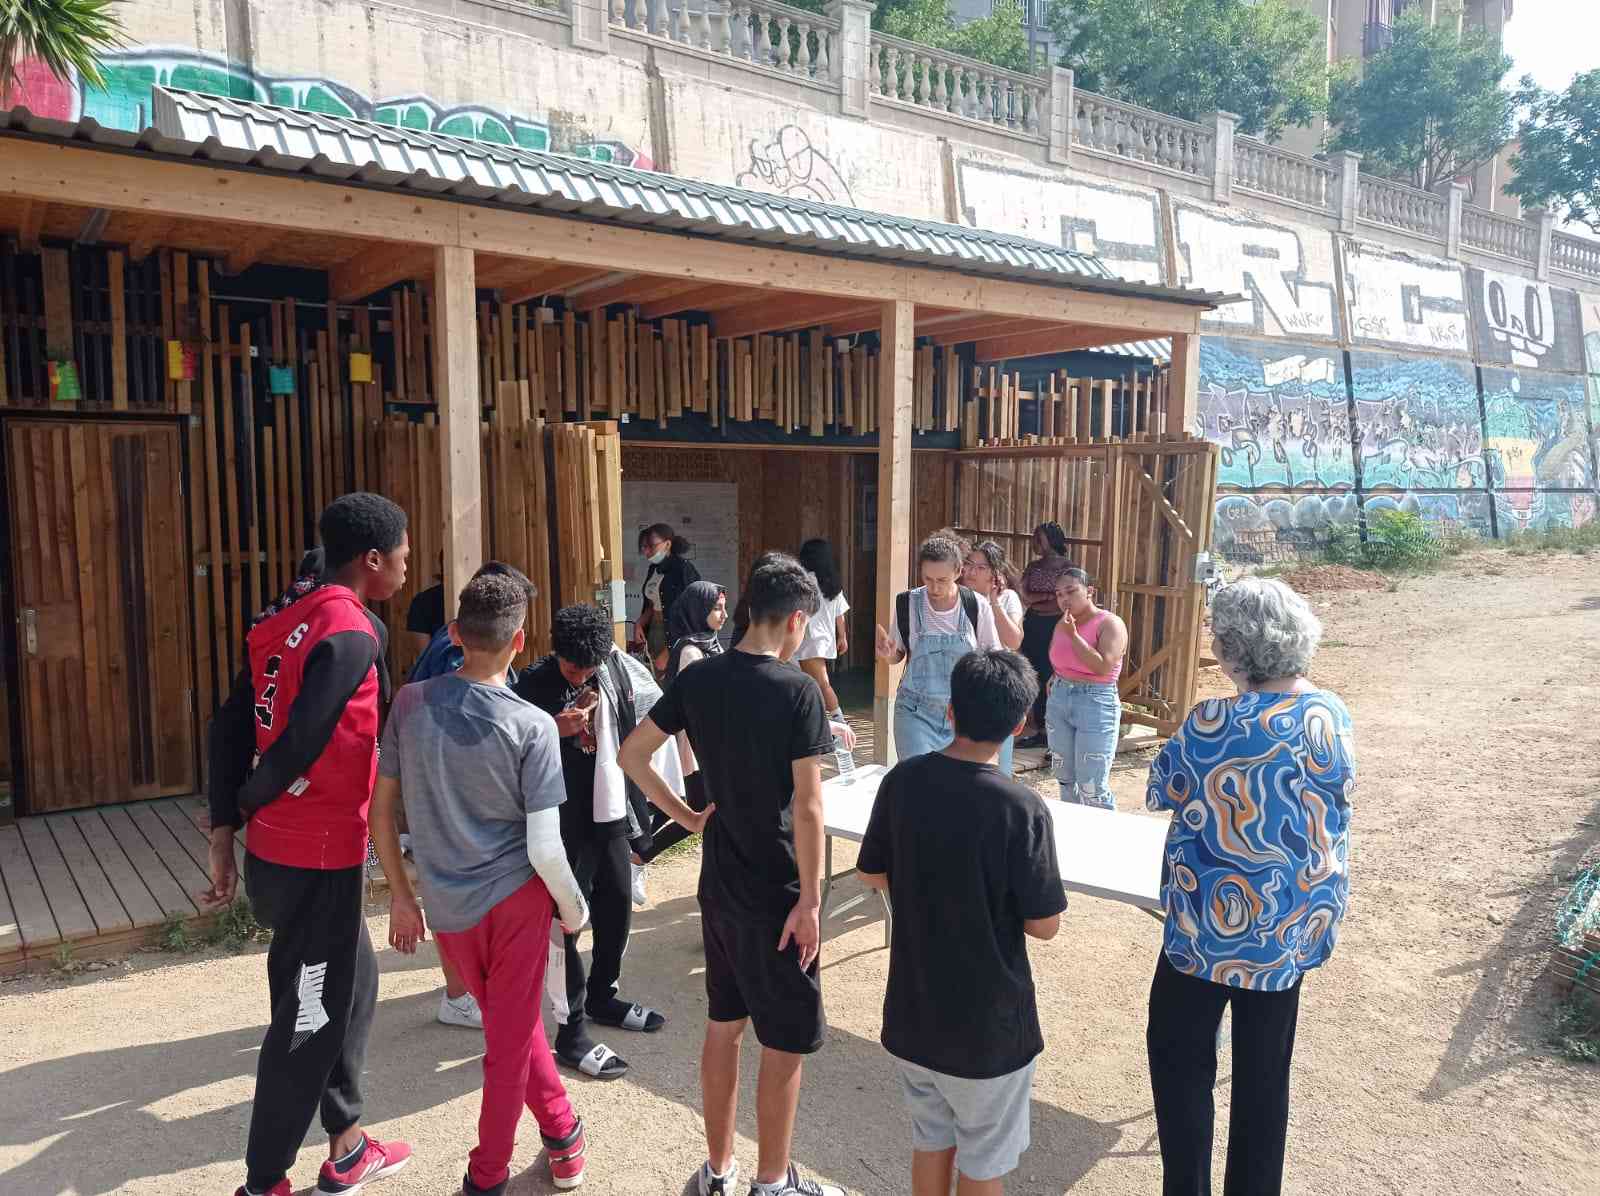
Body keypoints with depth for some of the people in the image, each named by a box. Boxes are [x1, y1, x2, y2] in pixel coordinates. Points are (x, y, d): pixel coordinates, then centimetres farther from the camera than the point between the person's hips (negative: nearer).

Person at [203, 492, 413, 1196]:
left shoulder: (287, 618, 7)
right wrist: (247, 804, -5)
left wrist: (224, 828, 8)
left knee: (353, 983, 22)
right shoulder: (352, 634, -20)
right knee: (308, 1020, 6)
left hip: (275, 849, 9)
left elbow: (231, 726, 7)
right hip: (318, 859, -9)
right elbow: (300, 743, -25)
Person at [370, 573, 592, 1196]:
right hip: (516, 897, -3)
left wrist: (401, 896, 11)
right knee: (510, 1037, 15)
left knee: (509, 1019, 24)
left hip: (446, 905, 4)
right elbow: (544, 848, -17)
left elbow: (381, 808, 0)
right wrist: (575, 908, 1)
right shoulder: (531, 726, -17)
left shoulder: (410, 703, -7)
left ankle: (561, 1131, 38)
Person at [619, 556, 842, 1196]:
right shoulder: (797, 691, -18)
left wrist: (683, 814, 11)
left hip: (718, 885, 7)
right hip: (776, 895, -6)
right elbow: (807, 807, -19)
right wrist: (810, 901, -13)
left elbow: (632, 754, 4)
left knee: (724, 1024, 20)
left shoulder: (698, 679, -1)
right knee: (785, 1043, 10)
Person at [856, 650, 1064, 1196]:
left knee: (931, 1140, 24)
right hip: (987, 1023, -4)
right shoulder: (1022, 809, -23)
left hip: (912, 1010, 4)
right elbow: (1044, 924, -15)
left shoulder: (902, 781, -10)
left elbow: (871, 874, 2)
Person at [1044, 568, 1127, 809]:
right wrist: (1056, 680, 5)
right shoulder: (1062, 624, 8)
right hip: (1059, 700, 7)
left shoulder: (1110, 624, -11)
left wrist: (1073, 635, -21)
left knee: (1092, 789, -7)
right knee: (1065, 780, 16)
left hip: (1096, 703, -7)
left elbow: (1102, 666, -24)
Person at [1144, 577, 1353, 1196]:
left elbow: (1160, 791, -7)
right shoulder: (1333, 714, -6)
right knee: (1265, 1070, 18)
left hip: (1217, 924, -5)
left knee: (1179, 1058, 13)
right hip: (1299, 923, 6)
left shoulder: (1215, 725, -24)